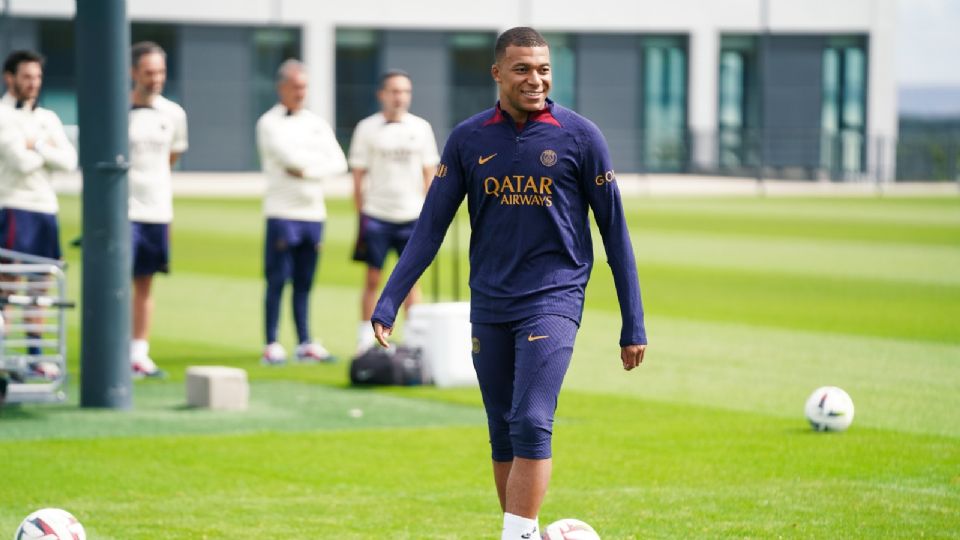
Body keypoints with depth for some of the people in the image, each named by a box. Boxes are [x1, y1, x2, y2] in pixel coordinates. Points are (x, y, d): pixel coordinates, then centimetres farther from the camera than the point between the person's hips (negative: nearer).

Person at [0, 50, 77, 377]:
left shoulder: (47, 118, 17)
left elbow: (68, 161, 3)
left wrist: (37, 146, -8)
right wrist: (49, 149, 2)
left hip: (46, 207, 7)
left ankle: (35, 354, 13)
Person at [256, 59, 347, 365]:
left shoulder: (317, 124, 15)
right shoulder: (269, 123, -1)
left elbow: (339, 164, 4)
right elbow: (289, 156, -16)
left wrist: (306, 169, -10)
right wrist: (320, 159, -2)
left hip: (313, 212, 5)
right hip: (282, 213, -5)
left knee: (304, 282, 8)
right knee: (278, 280, -5)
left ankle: (305, 344, 11)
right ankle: (272, 346, -3)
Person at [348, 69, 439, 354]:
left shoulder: (421, 128, 6)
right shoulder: (367, 128, 0)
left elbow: (429, 173, 10)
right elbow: (358, 175, 1)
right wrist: (361, 214, -3)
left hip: (411, 216, 2)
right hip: (376, 215, -2)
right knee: (372, 278, 1)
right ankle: (365, 341, 7)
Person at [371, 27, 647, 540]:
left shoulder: (579, 136, -4)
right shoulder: (468, 139, 3)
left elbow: (615, 231, 1)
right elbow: (429, 228, 5)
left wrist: (633, 326, 0)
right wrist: (387, 304, -3)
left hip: (554, 299, -4)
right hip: (489, 306, 4)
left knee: (530, 425, -18)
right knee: (503, 436, 7)